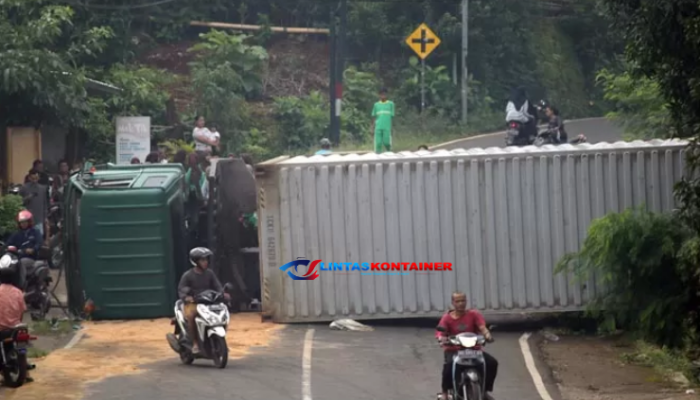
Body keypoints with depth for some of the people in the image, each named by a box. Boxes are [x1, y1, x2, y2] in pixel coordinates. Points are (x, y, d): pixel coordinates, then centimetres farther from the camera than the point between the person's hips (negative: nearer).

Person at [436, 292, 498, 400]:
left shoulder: (474, 314, 1)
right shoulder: (447, 318, -3)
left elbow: (482, 327, -14)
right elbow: (440, 333, -15)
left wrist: (487, 335, -37)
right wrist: (442, 339, -39)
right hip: (453, 350, -2)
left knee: (492, 363, -17)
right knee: (448, 365, -36)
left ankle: (485, 390, 2)